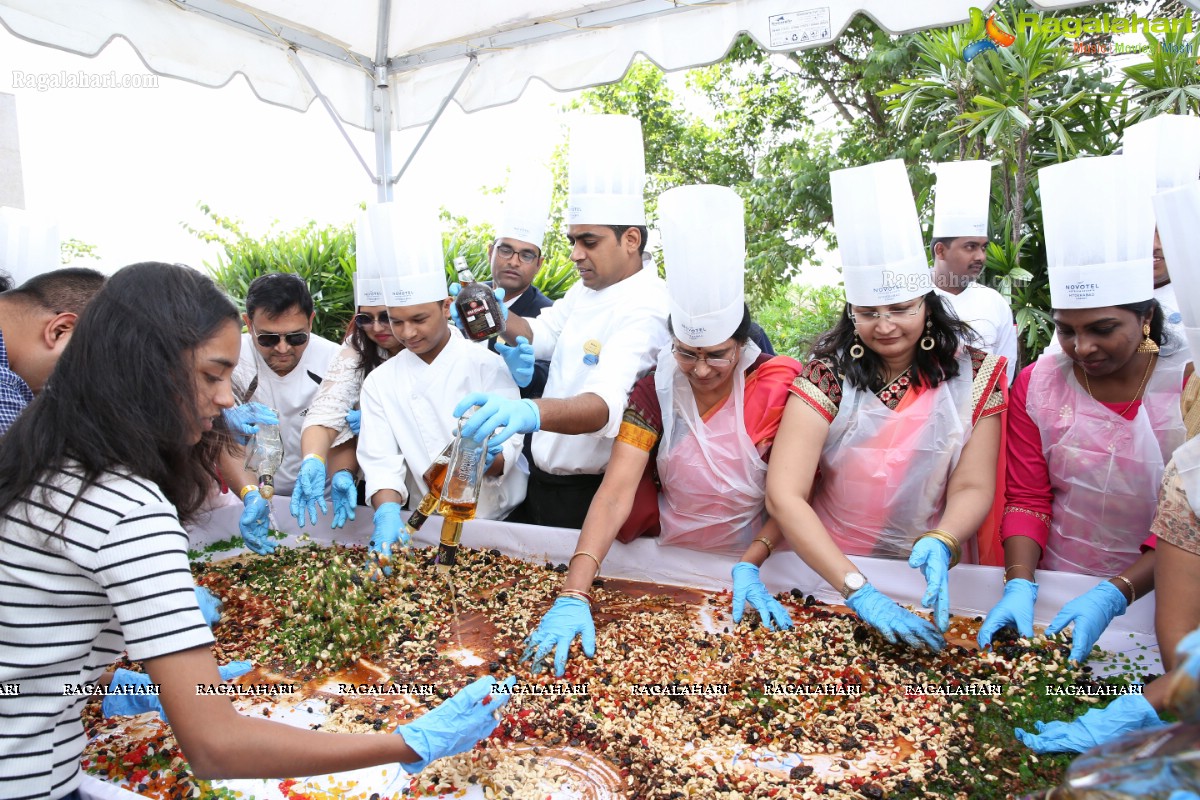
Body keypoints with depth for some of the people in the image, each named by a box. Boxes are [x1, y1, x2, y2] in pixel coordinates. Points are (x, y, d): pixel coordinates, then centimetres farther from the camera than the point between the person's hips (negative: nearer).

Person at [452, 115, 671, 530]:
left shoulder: (645, 309, -25)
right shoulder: (587, 289, 6)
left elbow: (605, 405, -39)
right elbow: (539, 335, 14)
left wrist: (531, 412, -58)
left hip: (591, 496, -8)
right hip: (541, 480, 9)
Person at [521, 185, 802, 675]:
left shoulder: (777, 390, -13)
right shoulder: (655, 392, -11)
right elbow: (614, 494, -21)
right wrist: (573, 596, -32)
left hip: (753, 558, -1)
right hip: (670, 557, 1)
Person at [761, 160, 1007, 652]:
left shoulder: (974, 373, -1)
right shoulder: (827, 375, -10)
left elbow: (974, 488, -3)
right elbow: (783, 496, -17)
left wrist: (939, 545, -24)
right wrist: (858, 590, -25)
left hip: (931, 579, 1)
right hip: (828, 571, -1)